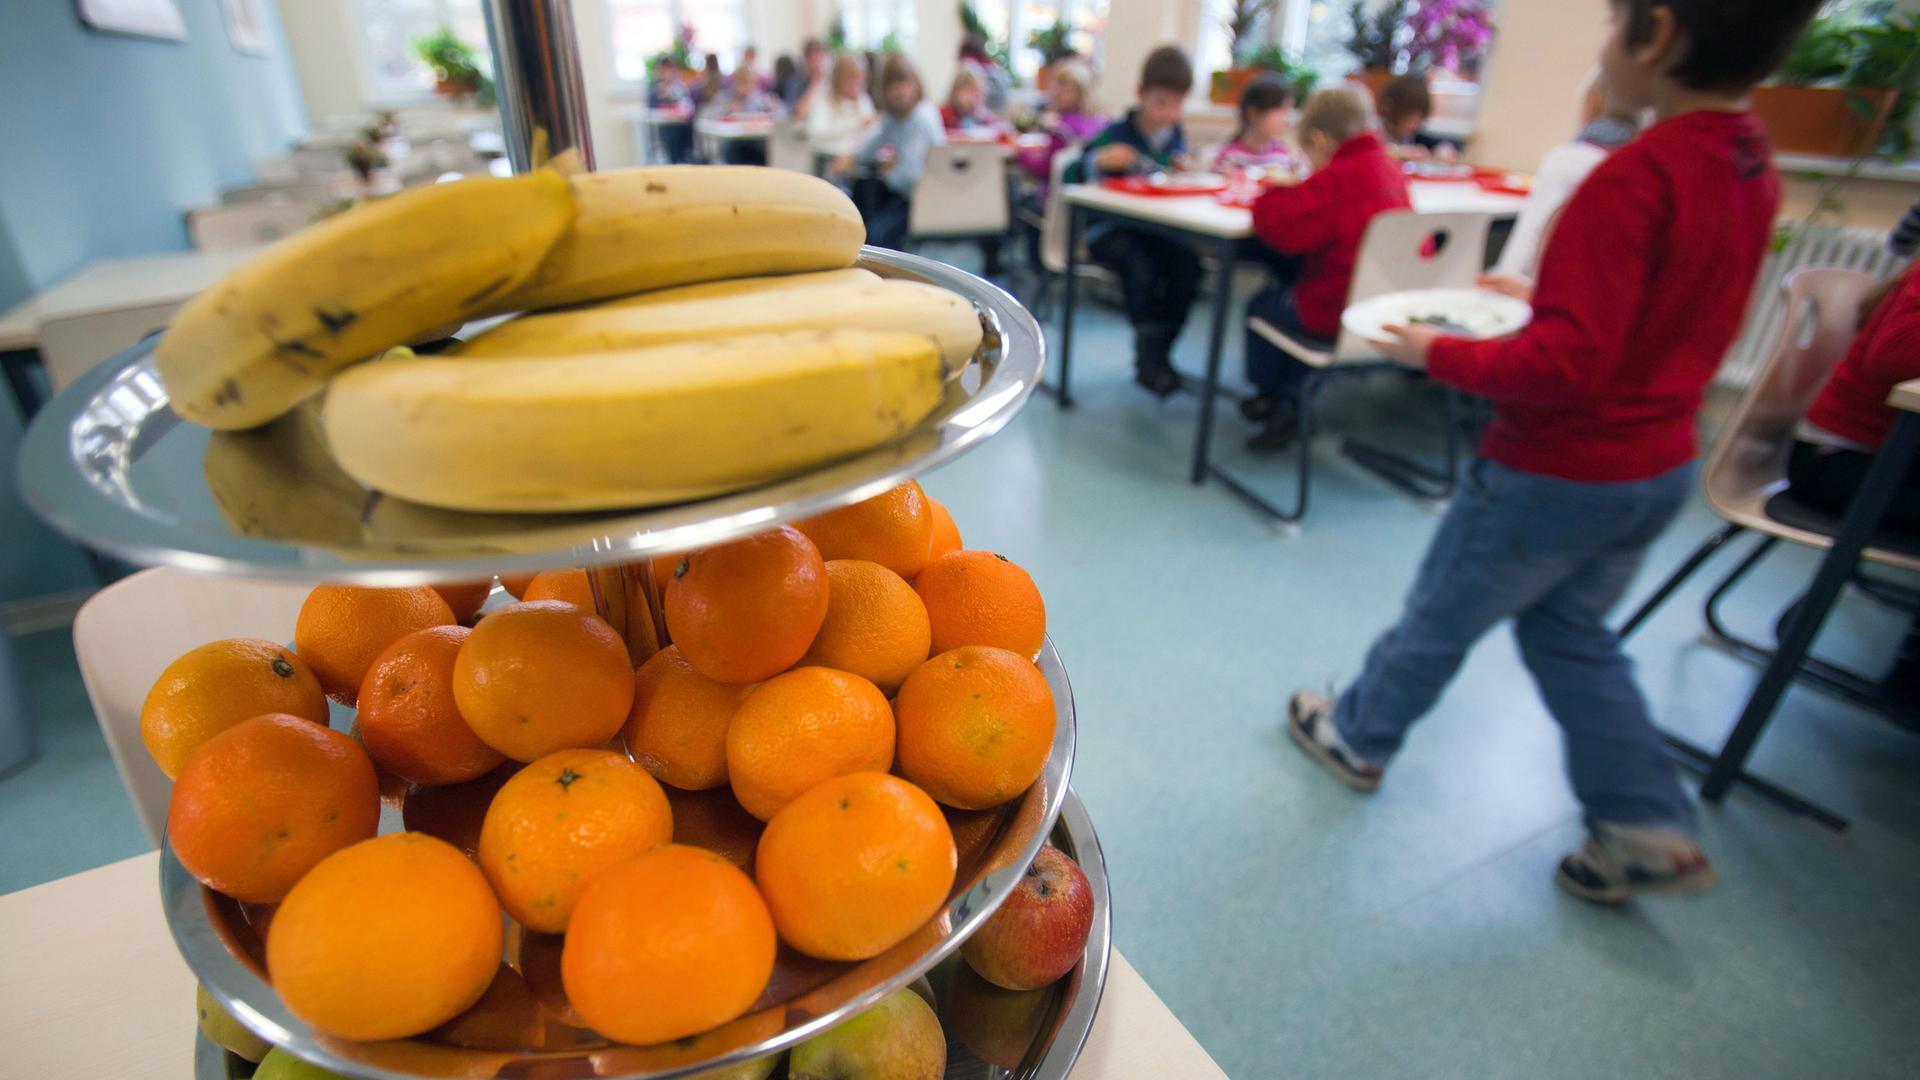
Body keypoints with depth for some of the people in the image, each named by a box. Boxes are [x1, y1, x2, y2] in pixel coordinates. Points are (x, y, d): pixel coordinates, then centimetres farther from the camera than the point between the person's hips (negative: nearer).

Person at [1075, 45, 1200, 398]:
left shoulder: (1176, 136, 10)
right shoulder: (1118, 133, -4)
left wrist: (1184, 171, -2)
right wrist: (1099, 160, -29)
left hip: (1158, 229, 5)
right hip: (1110, 230, -4)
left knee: (1188, 265, -23)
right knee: (1141, 265, -34)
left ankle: (1156, 356, -8)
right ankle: (1149, 355, -16)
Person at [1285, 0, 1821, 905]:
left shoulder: (1634, 178, -25)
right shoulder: (1752, 165, 3)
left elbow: (1562, 364, -29)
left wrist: (1439, 353, -17)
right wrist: (1543, 290, 14)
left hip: (1557, 471, -8)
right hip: (1660, 465, 8)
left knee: (1439, 619, 12)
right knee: (1571, 632, 23)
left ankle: (1357, 738, 35)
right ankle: (1648, 828, 25)